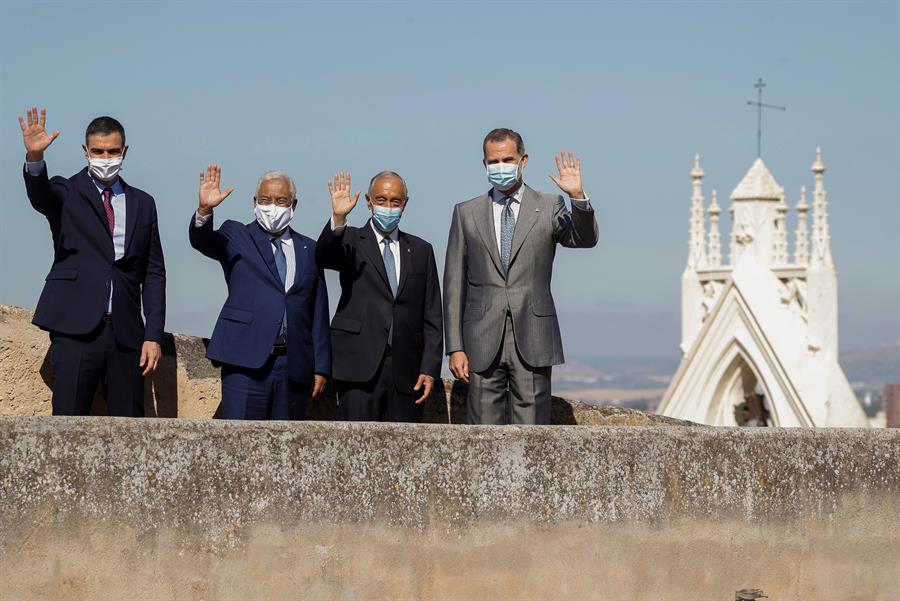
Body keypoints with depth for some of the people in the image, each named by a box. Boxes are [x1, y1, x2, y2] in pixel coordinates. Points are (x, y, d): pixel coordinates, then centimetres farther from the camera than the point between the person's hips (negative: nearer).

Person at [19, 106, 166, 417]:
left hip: (126, 333, 3)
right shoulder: (67, 193, 7)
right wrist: (34, 157, -39)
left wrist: (154, 335, 5)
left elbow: (154, 273, 13)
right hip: (76, 331, -3)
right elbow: (39, 195, -17)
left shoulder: (142, 203, 15)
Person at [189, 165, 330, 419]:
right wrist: (204, 210, -34)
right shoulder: (236, 237, 8)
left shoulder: (309, 250, 15)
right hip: (246, 362, -3)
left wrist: (321, 368, 10)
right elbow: (202, 241, -13)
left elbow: (318, 313, 14)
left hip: (295, 367, 3)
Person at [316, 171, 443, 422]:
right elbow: (324, 257, -16)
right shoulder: (352, 242, 8)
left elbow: (432, 317, 13)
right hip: (361, 369, -3)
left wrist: (429, 370, 4)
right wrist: (338, 218, -33)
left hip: (406, 371, 3)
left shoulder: (420, 250, 16)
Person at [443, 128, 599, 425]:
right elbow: (454, 283, 9)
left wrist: (578, 196, -27)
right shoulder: (467, 213, 11)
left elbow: (584, 239, -9)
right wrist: (455, 347, 2)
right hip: (483, 343, 1)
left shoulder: (549, 207, 8)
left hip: (532, 343, -1)